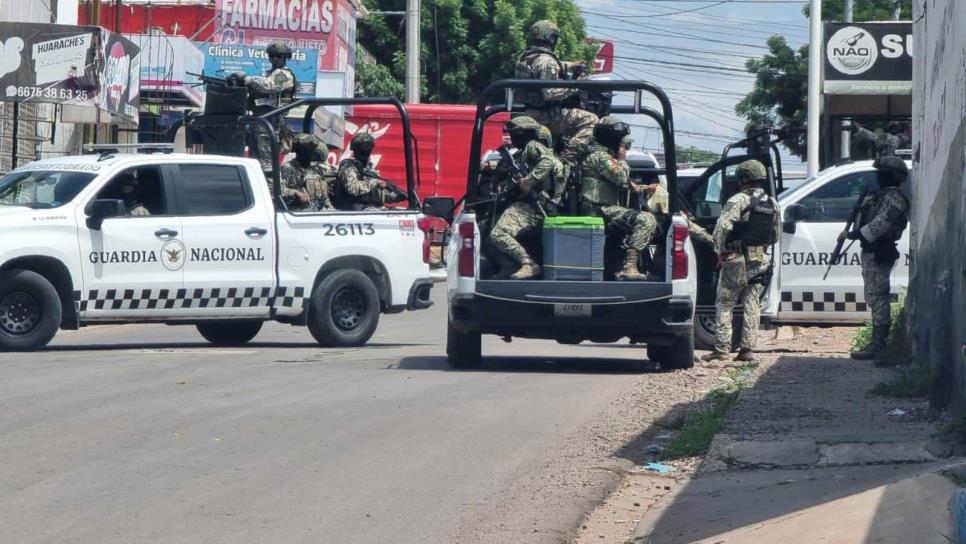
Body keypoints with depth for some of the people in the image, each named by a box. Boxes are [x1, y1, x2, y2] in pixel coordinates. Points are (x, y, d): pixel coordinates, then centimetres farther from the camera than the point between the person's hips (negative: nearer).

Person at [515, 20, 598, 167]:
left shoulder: (524, 58, 7)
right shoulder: (545, 61, -22)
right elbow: (550, 94, -29)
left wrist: (570, 66, 22)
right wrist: (574, 87, -20)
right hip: (546, 116, -10)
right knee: (589, 120, -13)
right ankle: (568, 159, -20)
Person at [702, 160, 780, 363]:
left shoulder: (738, 200, -11)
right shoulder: (772, 204, 10)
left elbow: (722, 227, -21)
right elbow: (775, 234, 15)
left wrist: (720, 251, -10)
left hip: (736, 261, -5)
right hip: (761, 261, 5)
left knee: (725, 304, 3)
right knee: (752, 304, 9)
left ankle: (721, 348, -1)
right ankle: (748, 349, 5)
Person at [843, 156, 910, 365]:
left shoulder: (894, 198, -13)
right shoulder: (882, 195, 20)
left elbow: (880, 224, -22)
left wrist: (853, 235, -21)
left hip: (879, 254, -11)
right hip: (870, 252, 11)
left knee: (878, 299, -14)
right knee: (875, 300, 14)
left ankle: (880, 346, -18)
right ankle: (876, 345, 20)